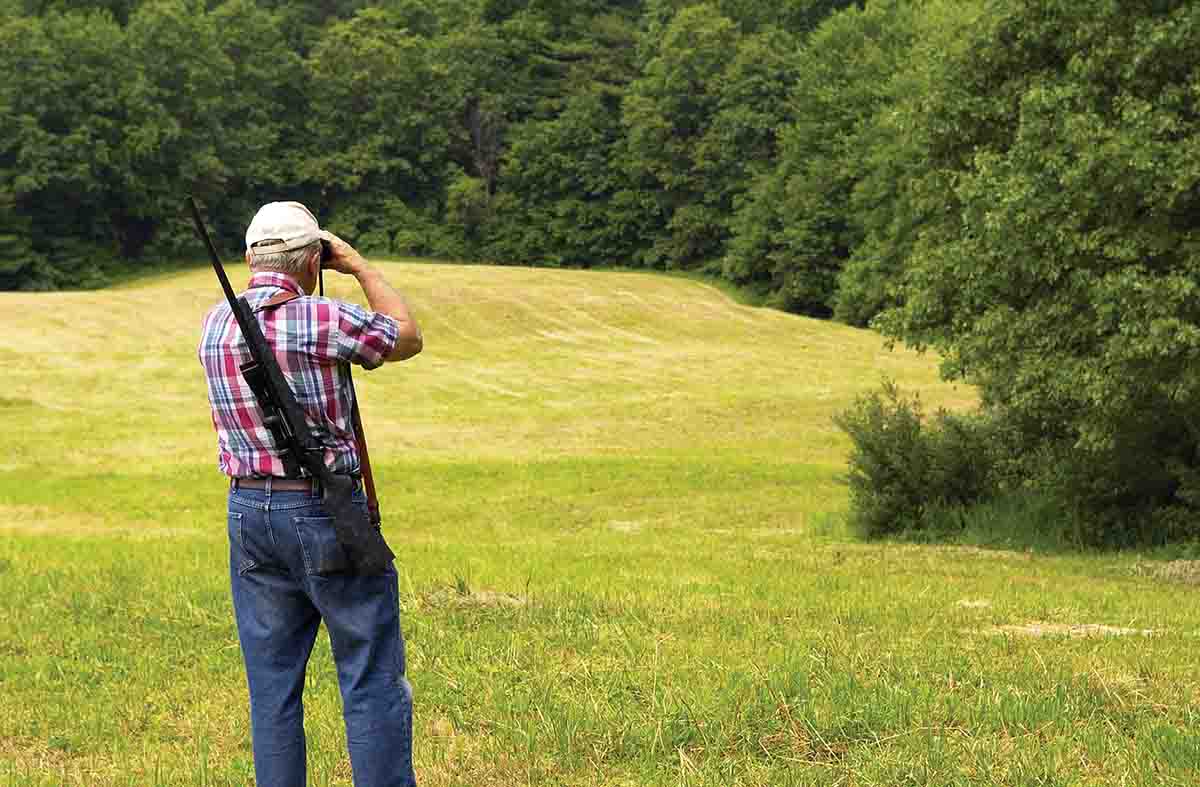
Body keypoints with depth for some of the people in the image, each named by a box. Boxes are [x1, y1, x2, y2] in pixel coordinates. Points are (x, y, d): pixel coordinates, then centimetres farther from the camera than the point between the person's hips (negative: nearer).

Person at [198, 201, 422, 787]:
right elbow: (407, 338, 3)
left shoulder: (215, 325, 4)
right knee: (373, 680, 2)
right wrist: (361, 267, 11)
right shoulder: (323, 321, -15)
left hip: (248, 512, 6)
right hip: (325, 511, -6)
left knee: (271, 685, 11)